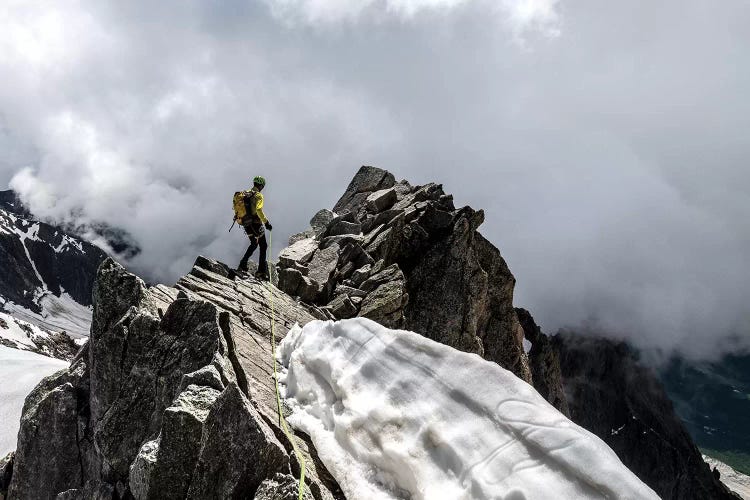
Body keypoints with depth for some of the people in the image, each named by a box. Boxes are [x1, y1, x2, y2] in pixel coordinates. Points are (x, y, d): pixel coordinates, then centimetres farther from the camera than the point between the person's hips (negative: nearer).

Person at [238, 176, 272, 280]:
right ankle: (262, 271, -6)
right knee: (263, 246, 0)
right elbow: (258, 210, -25)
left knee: (254, 244, 26)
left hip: (246, 224, 8)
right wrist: (266, 222, -23)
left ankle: (243, 265, 23)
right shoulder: (258, 196, -12)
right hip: (255, 223, -8)